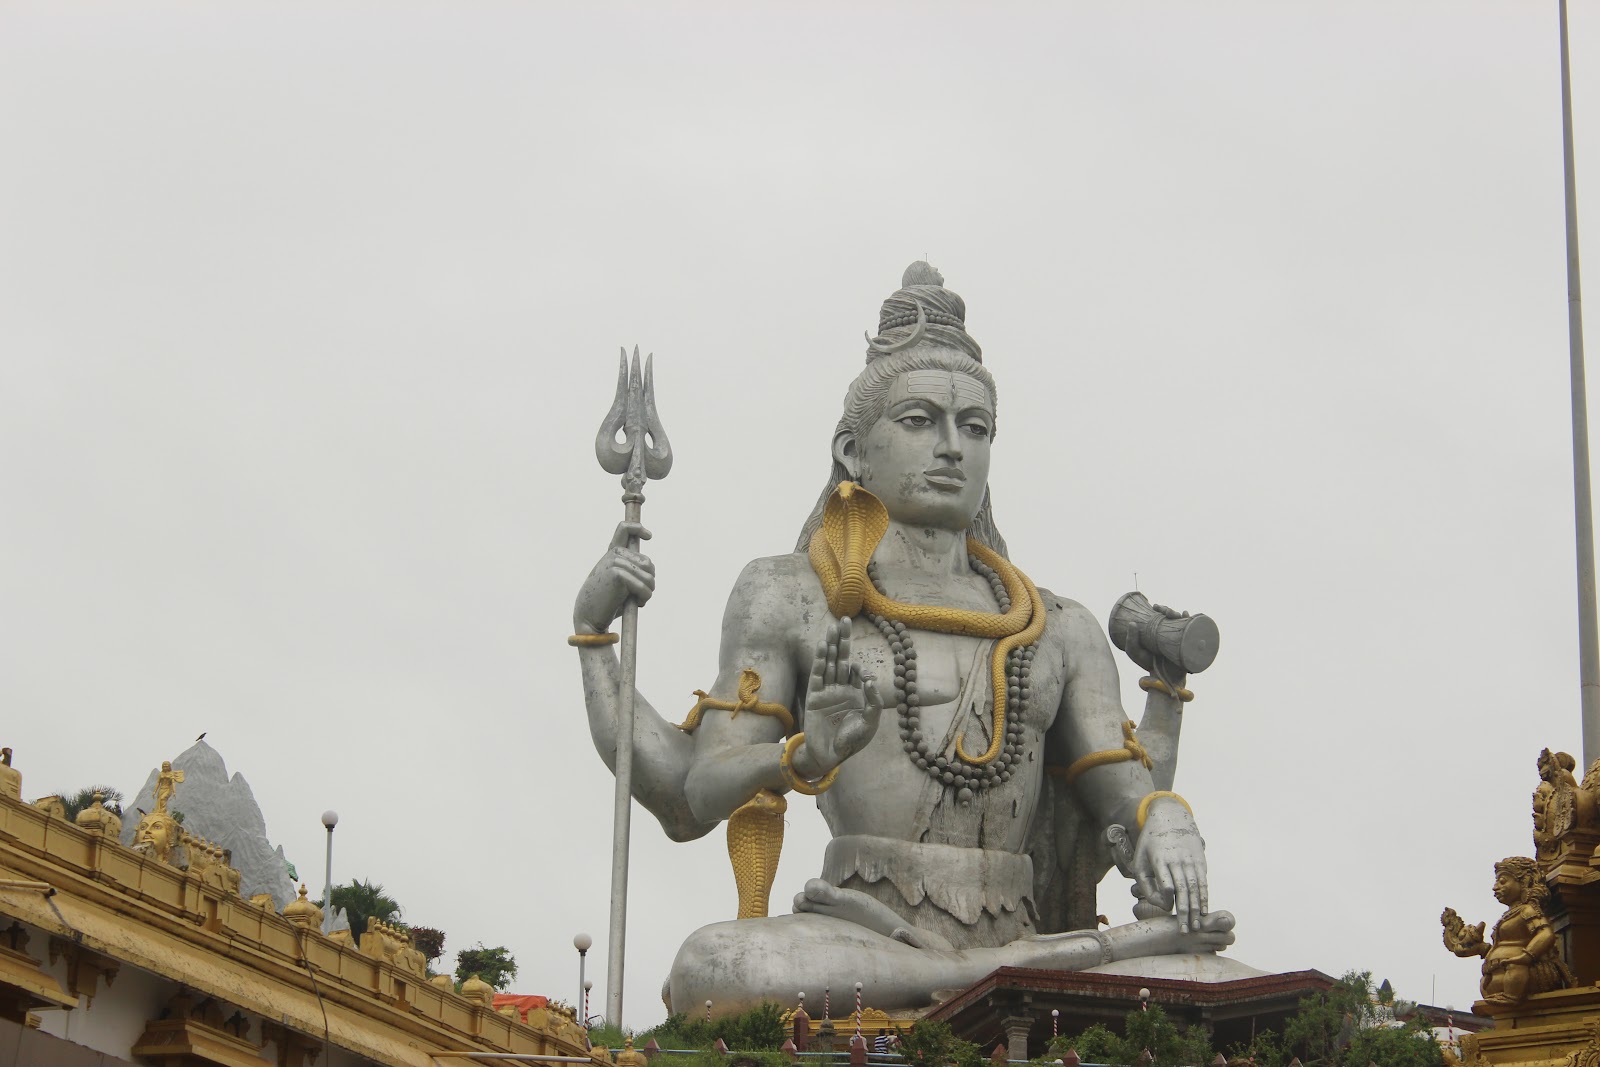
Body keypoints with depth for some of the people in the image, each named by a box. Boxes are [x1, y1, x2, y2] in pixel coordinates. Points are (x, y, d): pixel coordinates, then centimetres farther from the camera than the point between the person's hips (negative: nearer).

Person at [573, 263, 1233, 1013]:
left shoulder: (1059, 631, 24)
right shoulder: (790, 597, 15)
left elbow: (1126, 794, 16)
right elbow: (691, 802, 9)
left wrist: (1167, 825, -8)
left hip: (1009, 936, 1)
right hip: (859, 935, -1)